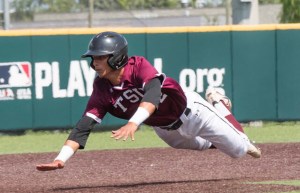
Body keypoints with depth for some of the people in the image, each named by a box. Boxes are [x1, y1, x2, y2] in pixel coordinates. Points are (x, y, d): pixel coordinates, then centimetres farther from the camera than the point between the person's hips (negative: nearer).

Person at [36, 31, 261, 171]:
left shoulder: (139, 66, -35)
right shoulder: (102, 90, -23)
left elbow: (153, 92, -54)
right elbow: (84, 127, -28)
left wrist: (133, 123, -72)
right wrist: (61, 159, -44)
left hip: (189, 109, -4)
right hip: (163, 127, 4)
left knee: (238, 149, 7)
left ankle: (217, 105, 33)